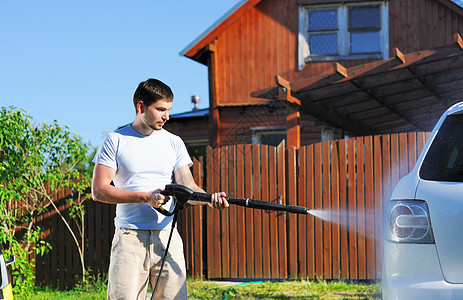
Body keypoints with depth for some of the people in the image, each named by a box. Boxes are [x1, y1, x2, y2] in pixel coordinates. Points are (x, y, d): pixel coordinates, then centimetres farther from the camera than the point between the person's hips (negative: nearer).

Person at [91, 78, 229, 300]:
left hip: (167, 237, 3)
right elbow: (99, 191, -4)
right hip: (129, 238, -3)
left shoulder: (174, 143, 13)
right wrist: (146, 197, -14)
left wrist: (209, 198, -19)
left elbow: (187, 185, 4)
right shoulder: (116, 141, 4)